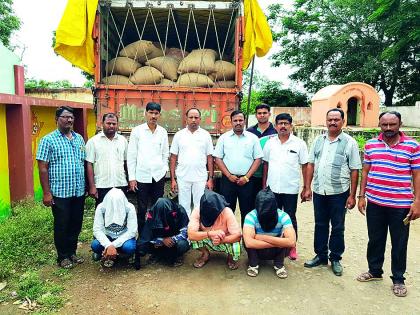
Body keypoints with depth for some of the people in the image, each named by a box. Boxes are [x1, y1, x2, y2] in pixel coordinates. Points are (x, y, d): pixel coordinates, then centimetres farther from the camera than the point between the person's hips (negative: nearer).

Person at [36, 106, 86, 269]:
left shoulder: (79, 138, 10)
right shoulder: (48, 140, -6)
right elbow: (43, 168, -9)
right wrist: (46, 193, -12)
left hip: (79, 191, 5)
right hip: (60, 192, -5)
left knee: (76, 224, 14)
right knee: (62, 226, 7)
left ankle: (72, 252, 32)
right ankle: (62, 257, 24)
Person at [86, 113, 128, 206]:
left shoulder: (123, 140, 9)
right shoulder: (93, 141, -1)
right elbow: (89, 164, -3)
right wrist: (92, 186, -8)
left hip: (121, 185, 3)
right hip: (102, 186, -2)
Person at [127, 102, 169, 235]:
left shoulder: (163, 132, 5)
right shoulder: (137, 131, -1)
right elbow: (131, 155, -1)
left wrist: (164, 169, 4)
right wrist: (131, 177, -4)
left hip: (159, 176, 2)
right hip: (142, 176, -2)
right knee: (142, 209, 6)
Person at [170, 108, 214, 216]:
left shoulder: (206, 135, 3)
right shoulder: (179, 135, 3)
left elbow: (210, 158, 4)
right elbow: (173, 157, 4)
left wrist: (210, 178, -1)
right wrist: (172, 179, 0)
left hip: (201, 178, 0)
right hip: (182, 178, 1)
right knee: (183, 207, 9)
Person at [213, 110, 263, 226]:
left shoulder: (253, 138, 4)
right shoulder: (224, 138, 4)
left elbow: (258, 159, 2)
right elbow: (218, 158, 3)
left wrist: (246, 177, -7)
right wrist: (229, 175, -7)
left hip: (246, 180, 0)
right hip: (228, 180, 0)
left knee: (247, 211, 7)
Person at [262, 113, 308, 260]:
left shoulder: (299, 144, -4)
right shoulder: (270, 142, 4)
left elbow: (305, 166, -2)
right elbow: (266, 164, 9)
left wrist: (306, 188, -4)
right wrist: (264, 185, 8)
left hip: (290, 189, -2)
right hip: (272, 188, 3)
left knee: (290, 219, 9)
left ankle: (292, 247, 25)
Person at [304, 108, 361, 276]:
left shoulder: (350, 142, -4)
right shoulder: (318, 140, 7)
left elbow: (354, 171, -5)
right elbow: (311, 164, 8)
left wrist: (352, 195, -8)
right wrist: (307, 188, 4)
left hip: (339, 193, -3)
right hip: (319, 191, 3)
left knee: (337, 228, 9)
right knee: (320, 225, 14)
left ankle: (335, 259, 25)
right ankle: (321, 255, 29)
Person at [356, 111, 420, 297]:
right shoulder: (370, 145, 4)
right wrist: (361, 196, 4)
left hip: (401, 205, -2)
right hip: (374, 203, 3)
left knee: (399, 243, 10)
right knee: (375, 239, 16)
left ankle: (398, 279, 27)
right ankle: (374, 271, 35)